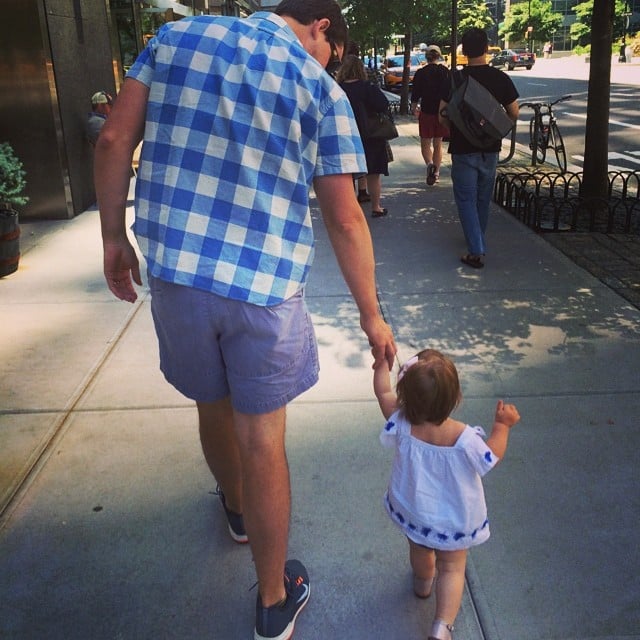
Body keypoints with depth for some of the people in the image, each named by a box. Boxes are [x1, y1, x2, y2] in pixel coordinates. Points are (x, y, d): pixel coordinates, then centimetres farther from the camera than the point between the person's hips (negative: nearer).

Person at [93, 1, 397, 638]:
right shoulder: (323, 89, 0)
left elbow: (114, 140, 2)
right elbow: (345, 221, -1)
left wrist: (114, 235, 11)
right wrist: (370, 315, 7)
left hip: (172, 270, 3)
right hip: (266, 286, -3)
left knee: (214, 407, 25)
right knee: (261, 440, 8)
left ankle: (237, 509, 54)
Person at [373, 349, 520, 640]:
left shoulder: (402, 426, -29)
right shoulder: (465, 439, -35)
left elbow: (383, 392, -12)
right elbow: (492, 457, -15)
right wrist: (502, 425, -4)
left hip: (412, 513, 3)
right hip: (454, 522, -3)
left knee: (419, 549, 32)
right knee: (452, 569, 18)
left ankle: (423, 583, 60)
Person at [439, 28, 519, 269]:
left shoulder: (456, 78, -9)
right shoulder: (500, 78, -3)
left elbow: (442, 115, -8)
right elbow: (514, 113, 2)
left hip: (463, 149, -3)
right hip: (490, 148, 3)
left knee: (466, 199, 1)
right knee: (483, 199, 18)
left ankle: (476, 251, -7)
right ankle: (479, 243, 33)